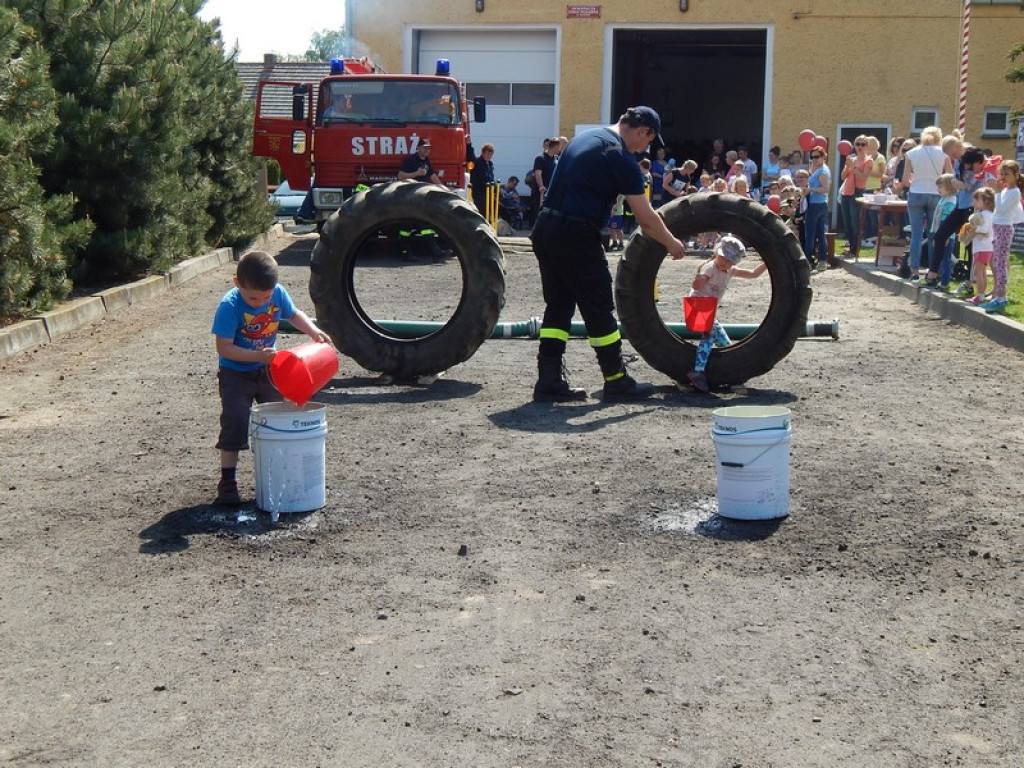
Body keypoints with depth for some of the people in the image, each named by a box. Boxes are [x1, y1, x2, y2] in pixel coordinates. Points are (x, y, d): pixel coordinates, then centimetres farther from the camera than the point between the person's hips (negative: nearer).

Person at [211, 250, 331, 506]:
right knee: (234, 424, -7)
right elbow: (224, 348, -26)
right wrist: (257, 356, -35)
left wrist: (314, 331, -9)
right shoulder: (229, 307, -27)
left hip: (268, 368, 5)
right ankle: (227, 480, 2)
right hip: (236, 373, -5)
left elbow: (294, 314, 7)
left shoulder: (278, 293, -14)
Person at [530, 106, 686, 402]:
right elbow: (646, 218, -8)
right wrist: (671, 244, 7)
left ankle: (549, 382, 10)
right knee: (599, 310, 3)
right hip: (575, 236, -8)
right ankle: (617, 381, 13)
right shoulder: (621, 157, -10)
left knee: (558, 306, 12)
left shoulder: (587, 136, 16)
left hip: (546, 228, 9)